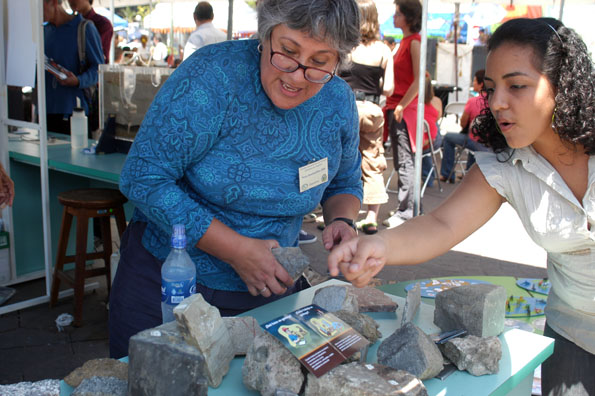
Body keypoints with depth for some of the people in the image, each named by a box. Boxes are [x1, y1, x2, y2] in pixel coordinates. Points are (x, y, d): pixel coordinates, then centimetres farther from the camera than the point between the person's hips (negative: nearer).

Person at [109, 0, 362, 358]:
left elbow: (345, 183, 13)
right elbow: (143, 178, -23)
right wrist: (236, 250, -25)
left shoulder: (339, 103, -5)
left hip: (274, 291, 4)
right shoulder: (213, 76, -21)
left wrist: (342, 221, -11)